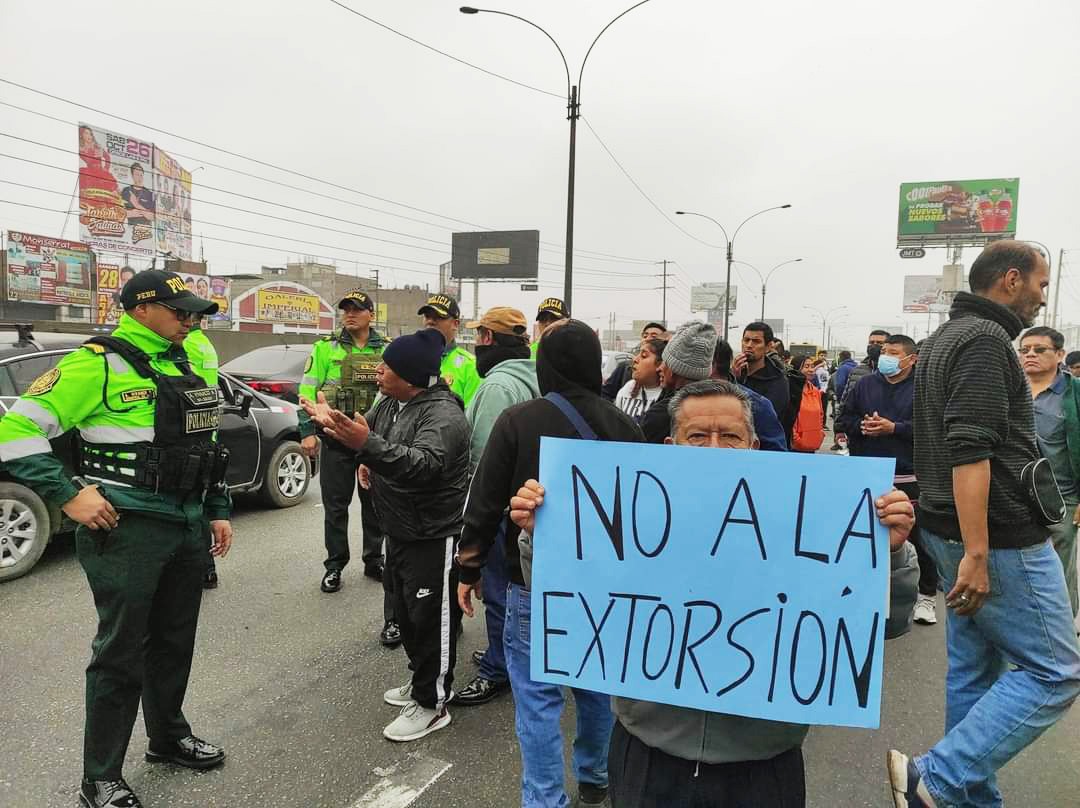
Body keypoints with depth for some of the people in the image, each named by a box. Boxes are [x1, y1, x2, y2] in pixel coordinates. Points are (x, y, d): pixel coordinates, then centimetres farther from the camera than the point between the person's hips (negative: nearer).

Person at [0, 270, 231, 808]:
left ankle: (169, 737, 39)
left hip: (187, 528, 7)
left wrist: (218, 512, 17)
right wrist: (68, 496, -17)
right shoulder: (100, 363, -11)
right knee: (121, 653, 3)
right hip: (128, 530, -7)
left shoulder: (183, 367, 13)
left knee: (174, 641, 19)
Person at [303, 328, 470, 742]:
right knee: (406, 613, 21)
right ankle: (423, 681, 39)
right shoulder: (388, 404, 6)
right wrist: (331, 425, -4)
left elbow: (423, 464, -39)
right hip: (399, 531, 10)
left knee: (430, 619, 1)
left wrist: (368, 444, -51)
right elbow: (363, 442, 15)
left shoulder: (443, 414, -23)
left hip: (433, 537, -9)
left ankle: (432, 704, 16)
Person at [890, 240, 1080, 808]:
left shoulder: (943, 339, 16)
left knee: (974, 670, 14)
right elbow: (970, 451, -25)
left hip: (953, 530, 10)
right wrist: (977, 555, -26)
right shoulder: (985, 339, -14)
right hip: (1002, 537, -10)